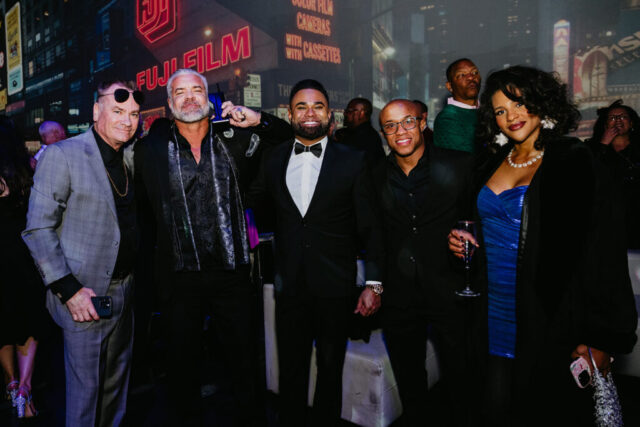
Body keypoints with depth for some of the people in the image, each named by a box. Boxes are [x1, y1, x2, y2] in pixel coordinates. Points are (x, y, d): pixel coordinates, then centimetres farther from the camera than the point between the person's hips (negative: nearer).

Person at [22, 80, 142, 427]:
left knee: (116, 385, 19)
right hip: (85, 297, -6)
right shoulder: (62, 155, -10)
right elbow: (38, 230, -13)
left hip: (124, 291, 6)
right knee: (86, 390, 7)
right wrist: (69, 290, -18)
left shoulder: (130, 158, 9)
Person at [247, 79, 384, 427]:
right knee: (291, 369, 15)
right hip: (290, 284, 2)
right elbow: (252, 203, 16)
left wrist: (374, 284, -7)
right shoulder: (273, 160, 4)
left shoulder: (353, 161, -3)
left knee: (330, 369, 16)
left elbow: (370, 228, -4)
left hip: (335, 287, -2)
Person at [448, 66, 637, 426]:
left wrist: (602, 339, -16)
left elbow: (604, 251, -13)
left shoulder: (573, 161, -9)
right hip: (497, 318, 5)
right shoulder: (494, 166, 10)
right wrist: (469, 244, 1)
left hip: (552, 320, -5)